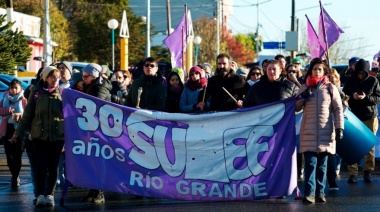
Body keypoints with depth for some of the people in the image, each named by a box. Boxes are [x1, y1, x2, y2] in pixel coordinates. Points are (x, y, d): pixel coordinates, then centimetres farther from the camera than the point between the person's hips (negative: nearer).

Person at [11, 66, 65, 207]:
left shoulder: (62, 93, 3)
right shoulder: (36, 93, 1)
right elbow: (27, 114, 6)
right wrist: (19, 132, 7)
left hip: (57, 135, 1)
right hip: (39, 135, -1)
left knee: (53, 167, 6)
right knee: (40, 166, -4)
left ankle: (50, 194, 14)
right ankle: (40, 195, 2)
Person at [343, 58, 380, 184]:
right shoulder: (351, 81, 3)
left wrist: (366, 97, -20)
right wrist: (352, 97, -15)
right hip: (354, 117, 0)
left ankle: (368, 172, 14)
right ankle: (352, 173, -2)